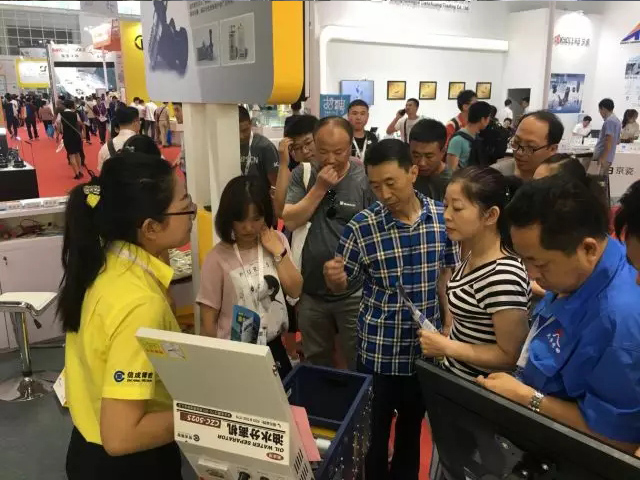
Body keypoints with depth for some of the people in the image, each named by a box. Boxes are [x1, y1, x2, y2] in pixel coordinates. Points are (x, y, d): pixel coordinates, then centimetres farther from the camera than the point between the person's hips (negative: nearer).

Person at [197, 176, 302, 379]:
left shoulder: (278, 241, -2)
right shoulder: (218, 258, -15)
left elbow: (295, 290, -5)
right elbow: (208, 319, -9)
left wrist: (277, 251, -13)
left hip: (274, 347, 4)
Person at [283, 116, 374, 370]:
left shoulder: (367, 178, -11)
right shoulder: (302, 174, -3)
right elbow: (290, 221, -12)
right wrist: (320, 187, -19)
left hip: (354, 293, -2)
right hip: (311, 290, 3)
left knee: (360, 366, 15)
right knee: (316, 364, 23)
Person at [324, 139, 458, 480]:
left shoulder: (442, 217, -7)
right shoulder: (362, 225, -15)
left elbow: (446, 275, 6)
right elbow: (341, 286, -6)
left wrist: (450, 324, 1)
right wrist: (333, 277, -29)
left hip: (426, 346, 3)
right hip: (378, 349, -3)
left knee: (413, 425, 23)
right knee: (374, 430, 12)